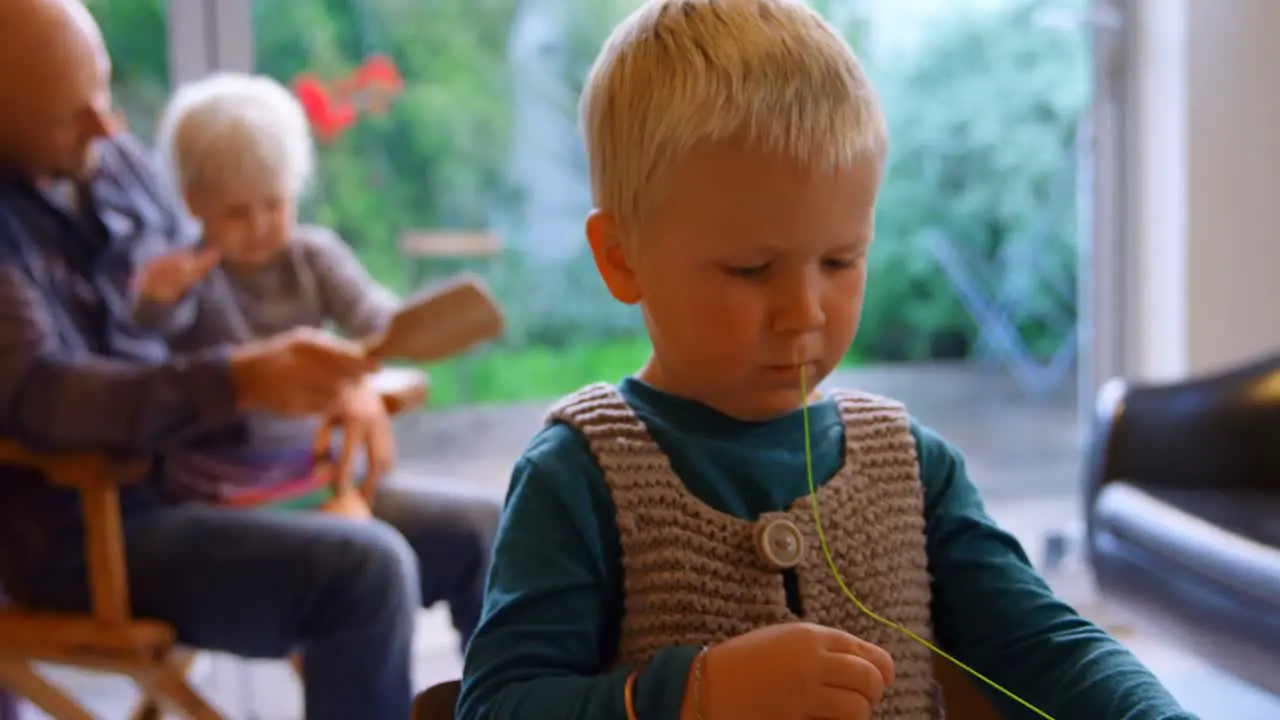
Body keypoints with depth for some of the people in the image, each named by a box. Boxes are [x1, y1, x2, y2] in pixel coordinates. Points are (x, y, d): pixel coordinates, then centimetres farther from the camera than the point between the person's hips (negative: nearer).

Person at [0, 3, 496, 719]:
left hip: (207, 480, 8)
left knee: (480, 532, 1)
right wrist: (238, 382, -41)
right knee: (363, 569, -29)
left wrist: (328, 382, -2)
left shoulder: (117, 158, 8)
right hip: (89, 534, -7)